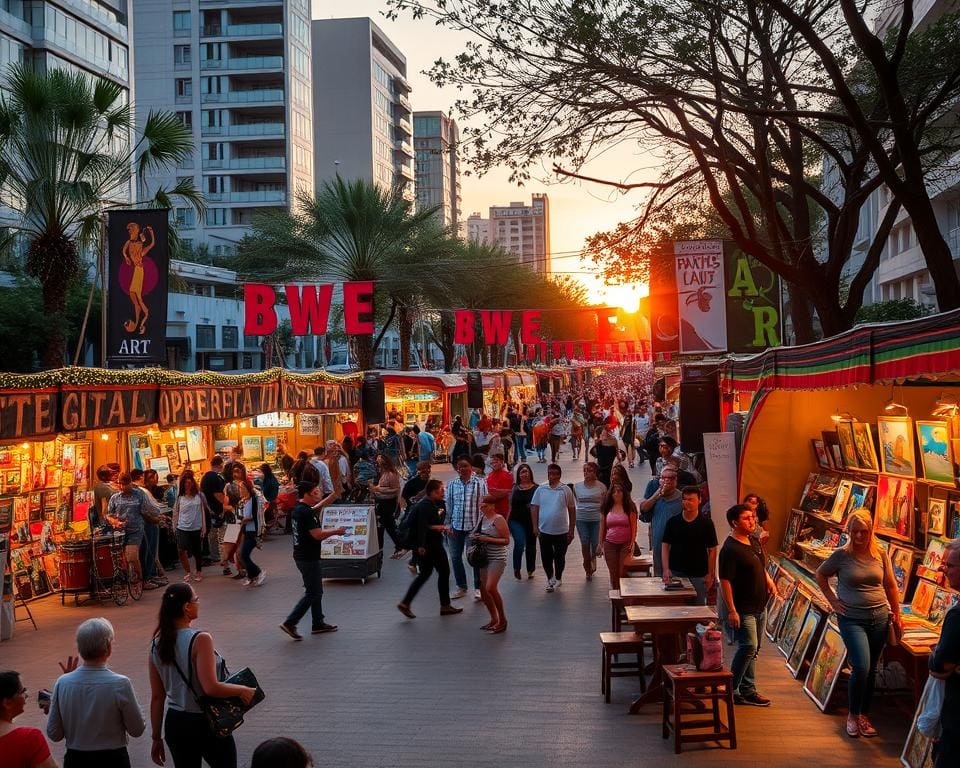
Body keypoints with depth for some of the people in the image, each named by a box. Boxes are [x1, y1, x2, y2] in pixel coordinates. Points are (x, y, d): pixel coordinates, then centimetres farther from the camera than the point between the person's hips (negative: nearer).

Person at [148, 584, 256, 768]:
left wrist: (156, 737, 11)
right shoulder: (200, 640, -20)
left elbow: (157, 697, 5)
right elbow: (211, 688, -26)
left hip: (174, 724, 6)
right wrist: (243, 690, -11)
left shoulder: (157, 644, 0)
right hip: (206, 724, -6)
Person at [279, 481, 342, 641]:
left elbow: (320, 505, 25)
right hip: (308, 558, -10)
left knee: (317, 591, 17)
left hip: (301, 556, 10)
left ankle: (318, 623, 24)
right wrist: (335, 531, -10)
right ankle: (290, 623, -5)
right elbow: (318, 535, -24)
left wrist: (336, 493, 19)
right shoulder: (306, 512, -21)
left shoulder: (299, 509, 9)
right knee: (312, 593, -3)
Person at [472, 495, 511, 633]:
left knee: (491, 588, -18)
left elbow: (506, 540, -15)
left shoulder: (498, 520, -14)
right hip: (485, 557, 8)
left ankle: (502, 620, -3)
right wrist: (475, 536, 1)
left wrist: (488, 539, -20)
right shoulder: (482, 517, 8)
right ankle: (494, 619, 25)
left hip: (497, 558, -8)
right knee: (483, 590, 9)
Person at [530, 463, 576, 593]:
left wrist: (571, 529, 0)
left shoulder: (566, 490, -3)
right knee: (546, 557, 8)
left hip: (561, 531, -1)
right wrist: (535, 526, -3)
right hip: (544, 530, 1)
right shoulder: (540, 490, 1)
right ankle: (550, 578, 27)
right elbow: (534, 508, 4)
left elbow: (572, 510, 2)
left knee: (560, 557, 9)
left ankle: (558, 578, 30)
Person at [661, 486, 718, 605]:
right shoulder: (673, 522, 3)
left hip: (699, 574, -1)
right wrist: (666, 569, -6)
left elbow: (712, 550, 1)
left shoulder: (706, 523, -1)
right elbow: (665, 546, 5)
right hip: (676, 573, 1)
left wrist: (710, 574, -3)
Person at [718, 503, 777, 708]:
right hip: (743, 609, -9)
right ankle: (731, 689, 0)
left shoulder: (753, 541, 8)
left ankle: (748, 690, 23)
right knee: (748, 646, -13)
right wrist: (731, 610, -25)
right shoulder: (730, 549, -20)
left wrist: (768, 580, 7)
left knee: (753, 649, 14)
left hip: (759, 606, 9)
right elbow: (725, 580, -23)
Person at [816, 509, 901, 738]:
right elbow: (820, 575, 7)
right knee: (861, 667, -13)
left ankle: (864, 715, 25)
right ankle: (853, 715, 7)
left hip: (879, 617, 4)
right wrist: (832, 600, 0)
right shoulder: (842, 554, -7)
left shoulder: (881, 555, 1)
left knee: (871, 670, 10)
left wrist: (897, 615, 10)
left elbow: (891, 586, 11)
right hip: (852, 619, -3)